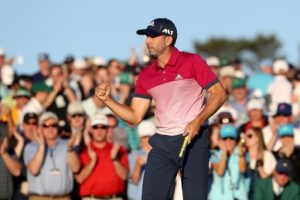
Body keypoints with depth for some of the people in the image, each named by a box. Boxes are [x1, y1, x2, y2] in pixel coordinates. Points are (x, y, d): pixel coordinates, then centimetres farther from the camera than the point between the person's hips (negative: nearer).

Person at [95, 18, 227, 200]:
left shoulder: (192, 62, -5)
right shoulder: (146, 75, 9)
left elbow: (219, 94, -6)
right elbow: (135, 117, 9)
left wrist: (198, 121, -19)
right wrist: (107, 99, -4)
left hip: (194, 139, -4)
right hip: (162, 143, 5)